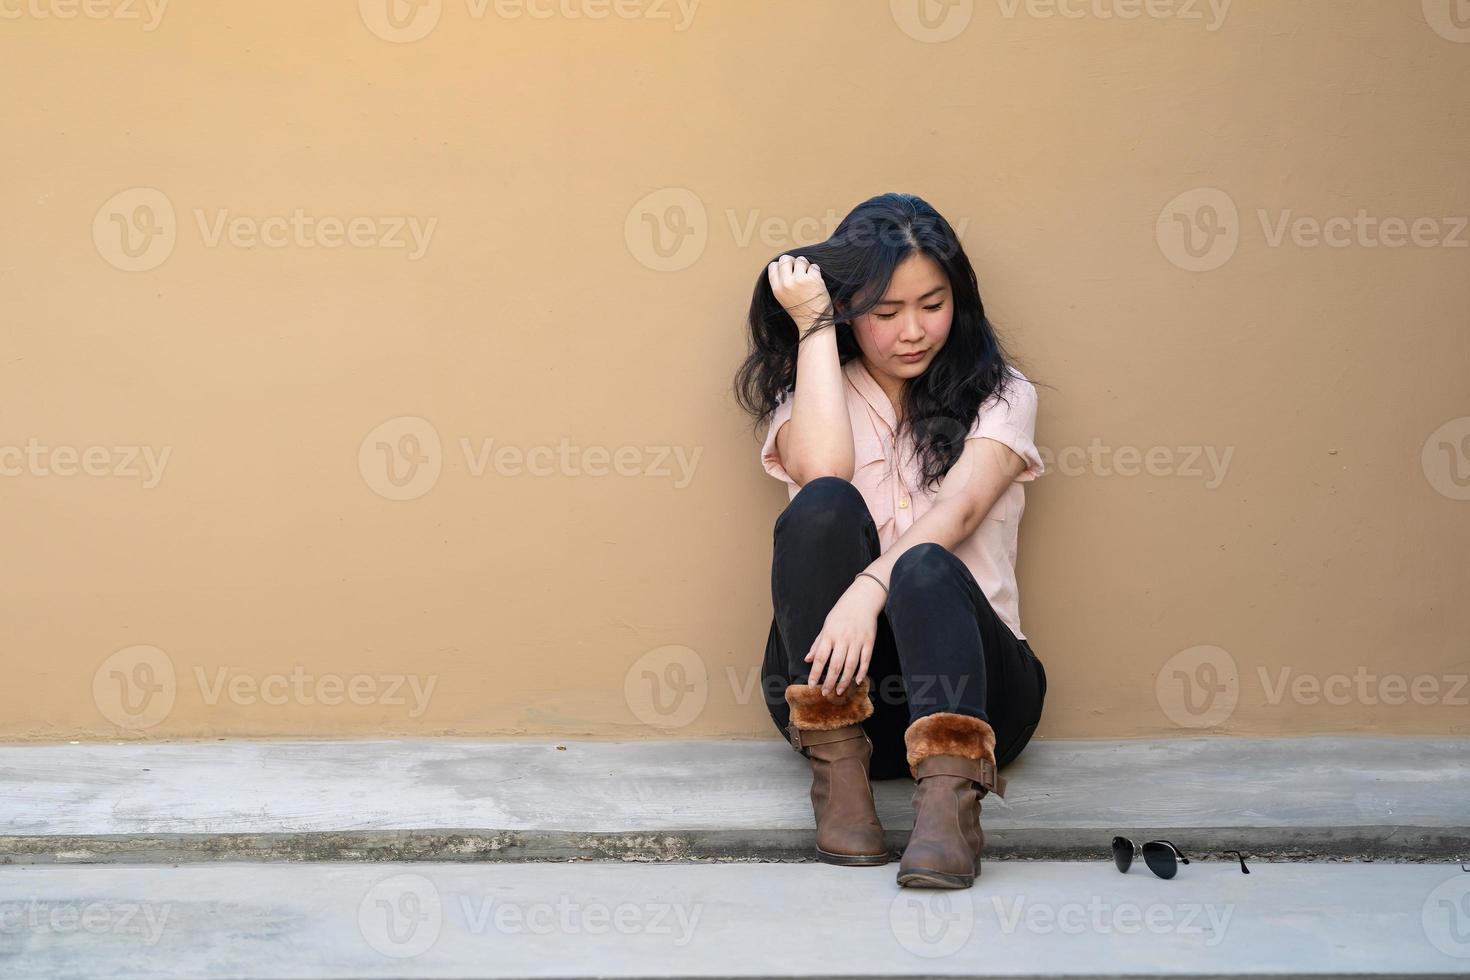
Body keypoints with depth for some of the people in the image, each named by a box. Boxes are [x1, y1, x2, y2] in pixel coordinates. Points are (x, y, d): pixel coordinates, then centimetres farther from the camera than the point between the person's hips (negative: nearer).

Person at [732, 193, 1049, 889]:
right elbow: (820, 470, -15)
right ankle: (839, 768, -30)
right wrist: (813, 325, -7)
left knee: (925, 568, -33)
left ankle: (949, 799, -52)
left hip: (966, 673, -1)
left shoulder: (997, 394, 7)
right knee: (824, 508, -26)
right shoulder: (810, 389, 11)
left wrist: (869, 590, -31)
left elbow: (958, 508, -14)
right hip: (830, 675, 1)